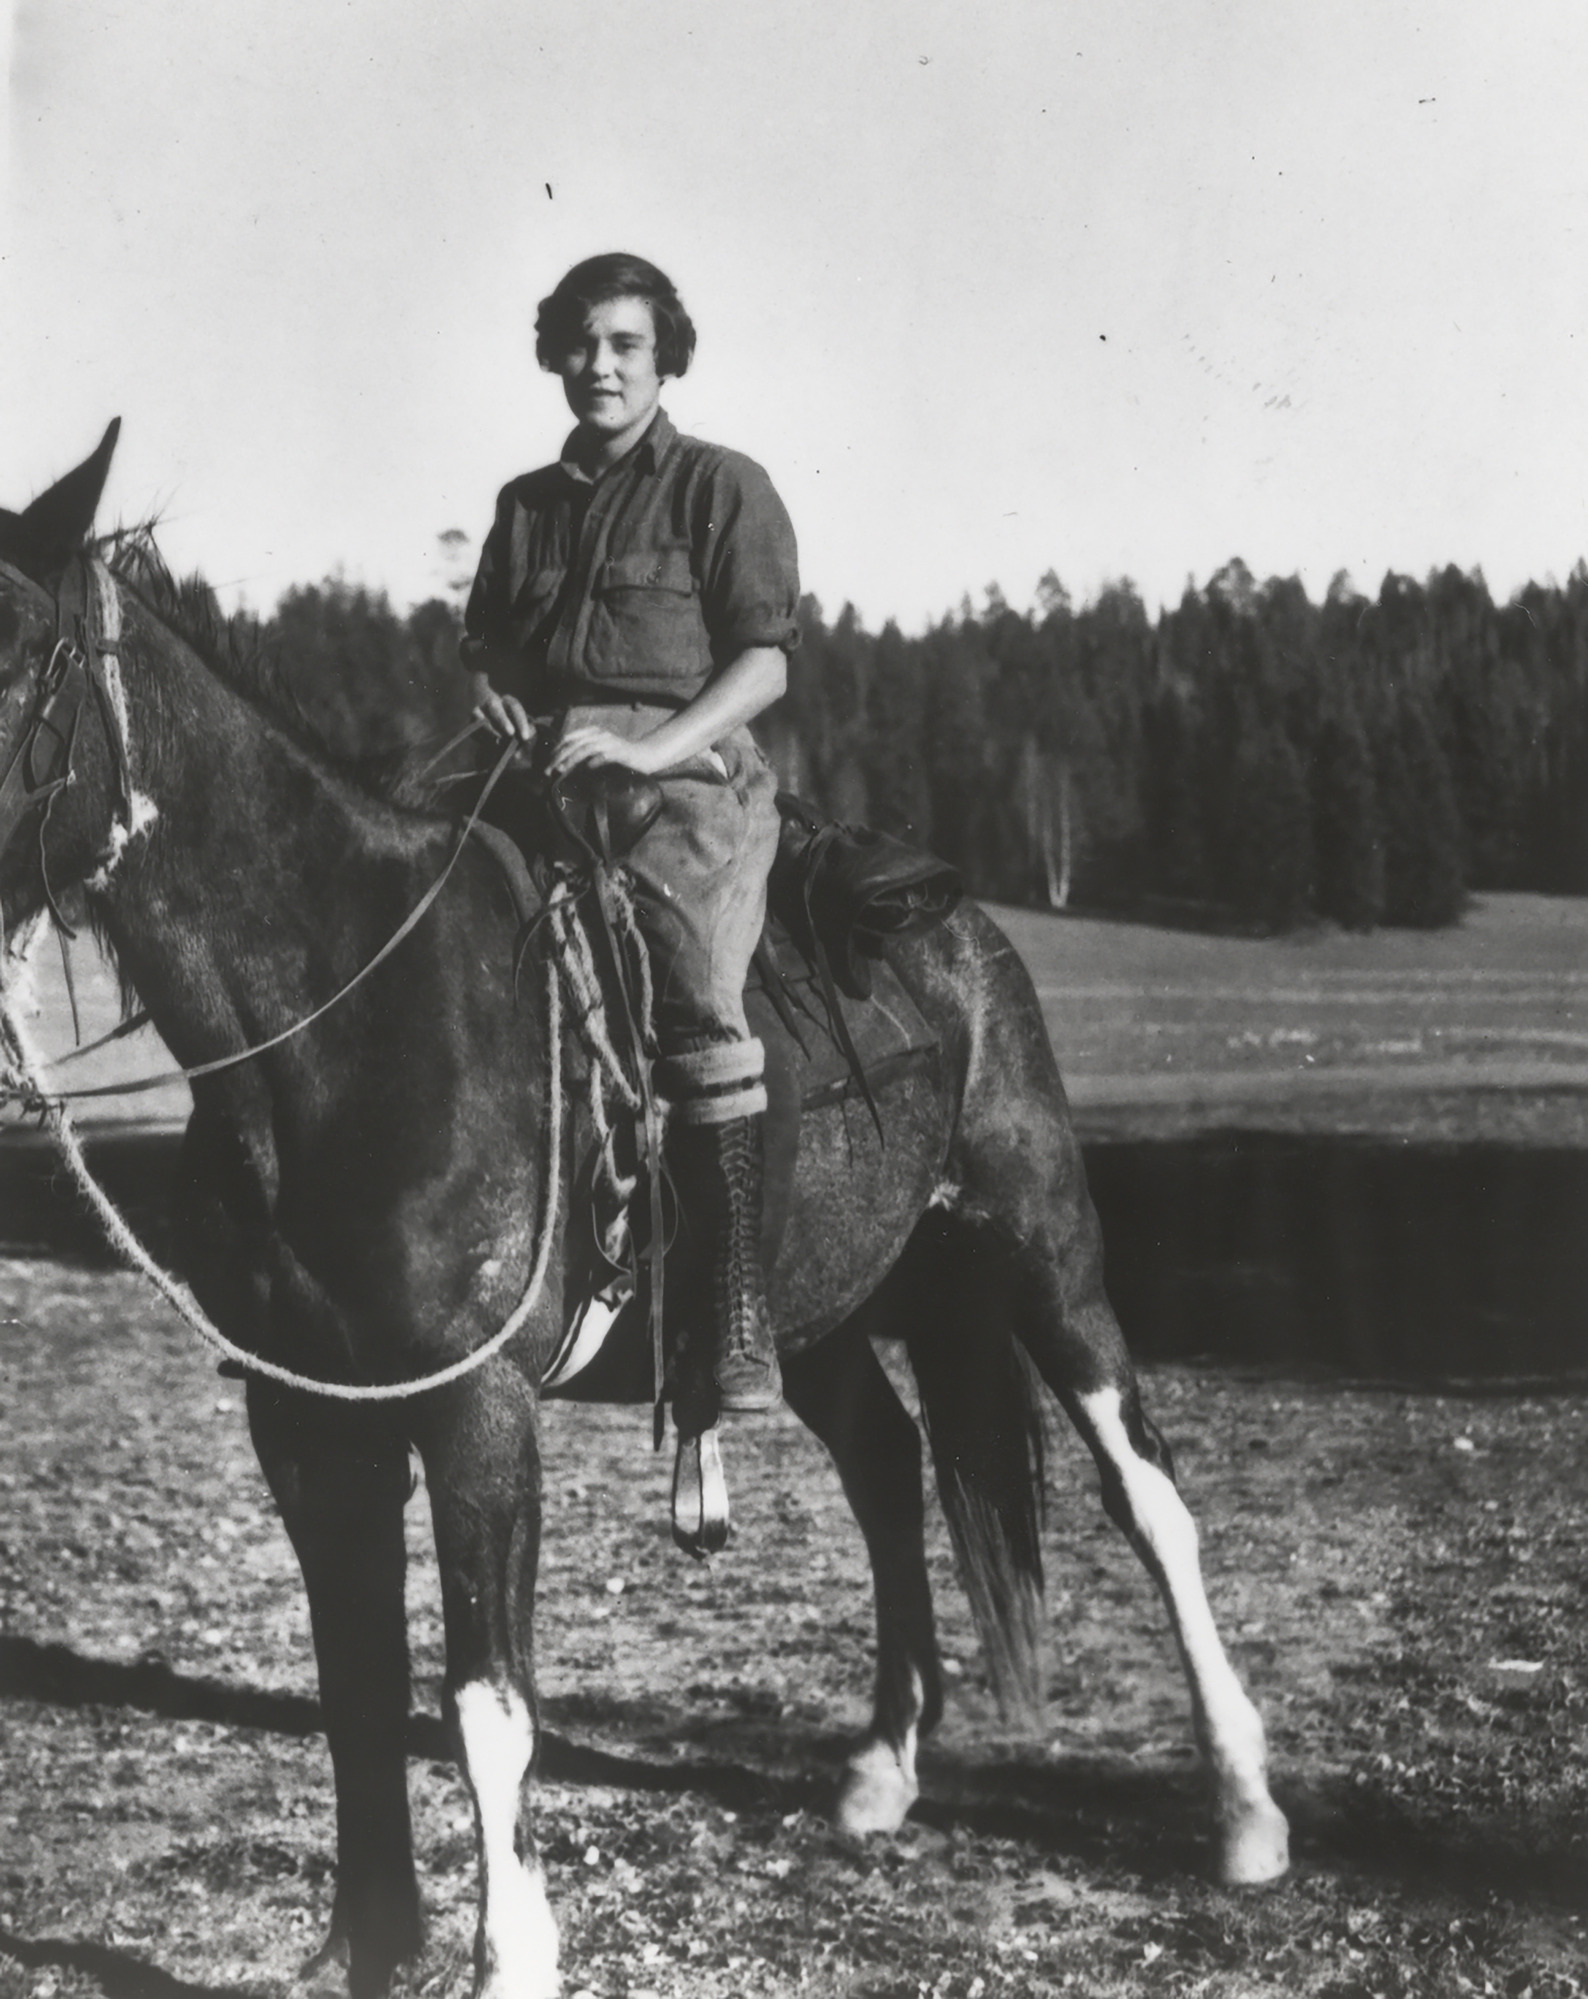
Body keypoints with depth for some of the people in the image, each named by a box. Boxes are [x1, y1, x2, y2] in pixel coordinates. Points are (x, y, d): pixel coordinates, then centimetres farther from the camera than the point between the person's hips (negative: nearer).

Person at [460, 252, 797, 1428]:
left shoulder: (723, 489, 7)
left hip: (687, 769, -6)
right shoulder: (528, 504, 22)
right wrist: (491, 691, 4)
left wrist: (656, 747, -15)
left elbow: (765, 661, -1)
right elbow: (485, 643, 28)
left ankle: (735, 1323, -26)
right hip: (539, 767, 6)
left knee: (697, 991, -26)